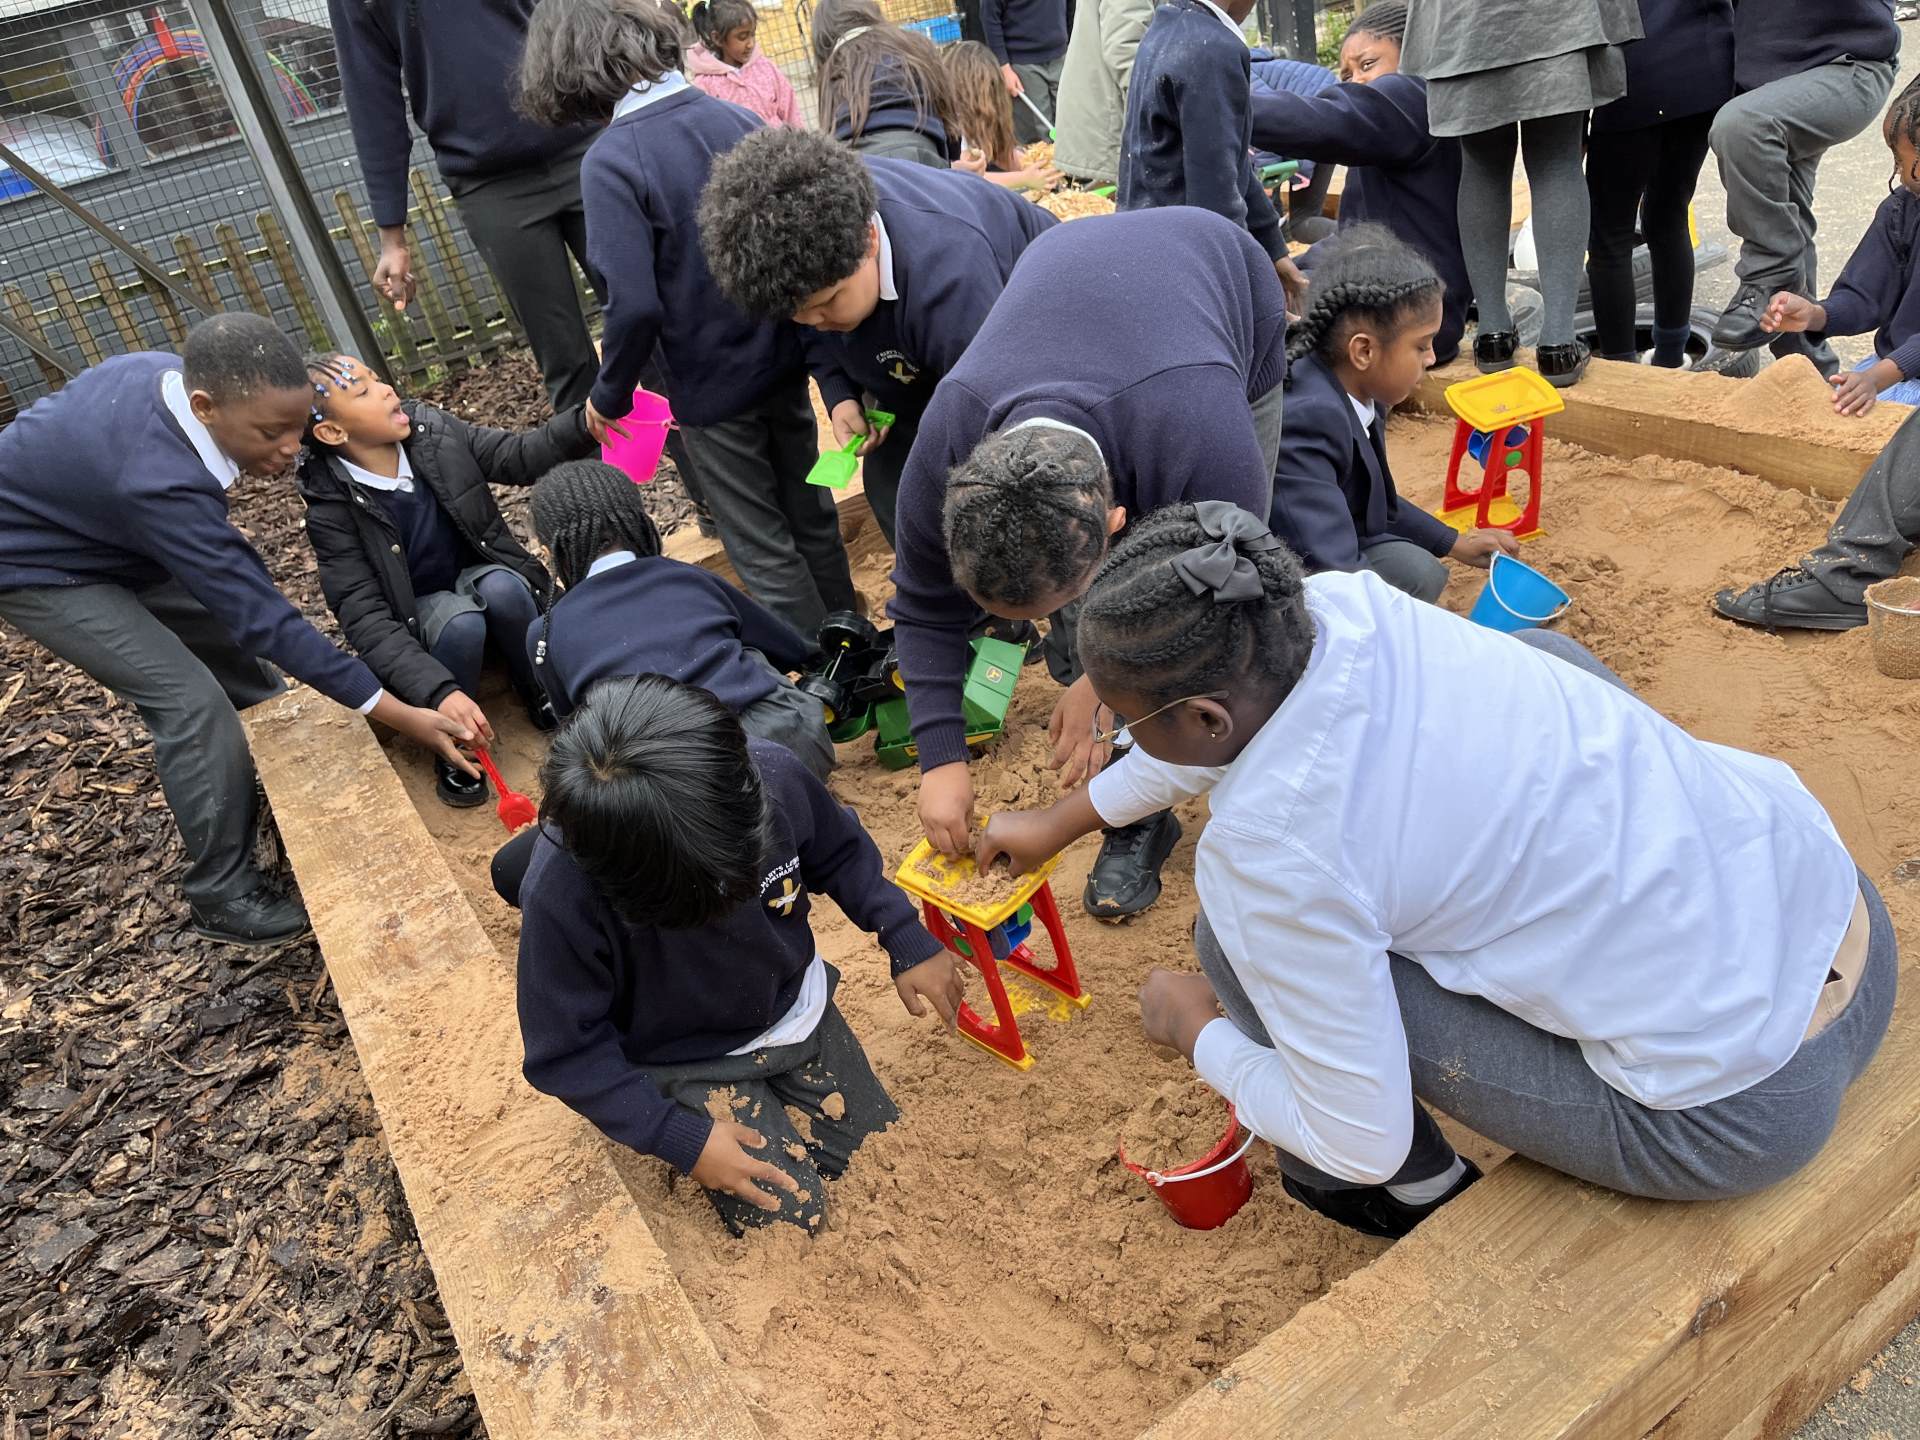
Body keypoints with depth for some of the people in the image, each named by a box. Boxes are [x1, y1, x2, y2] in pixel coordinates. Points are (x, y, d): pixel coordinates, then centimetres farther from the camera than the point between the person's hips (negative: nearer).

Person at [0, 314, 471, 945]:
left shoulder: (166, 372, -18)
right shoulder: (158, 480, -42)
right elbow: (262, 616, -39)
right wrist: (395, 713, -38)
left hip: (93, 528, 9)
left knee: (229, 644, 10)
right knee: (191, 702, -16)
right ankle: (223, 895, -4)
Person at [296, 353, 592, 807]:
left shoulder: (433, 430, -13)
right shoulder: (331, 509, -22)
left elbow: (520, 457, -10)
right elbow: (365, 618, -27)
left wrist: (586, 419, -31)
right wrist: (438, 691, -42)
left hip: (479, 577, 3)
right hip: (418, 612, -3)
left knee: (501, 589, -32)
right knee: (462, 625, -35)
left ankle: (545, 698, -7)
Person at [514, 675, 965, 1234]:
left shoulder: (770, 772, -28)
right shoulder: (562, 892, -37)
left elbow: (840, 853, -4)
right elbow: (565, 1054, -21)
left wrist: (909, 941, -13)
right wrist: (680, 1140, -23)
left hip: (797, 1007, 4)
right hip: (687, 1062, -3)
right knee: (793, 1218, -7)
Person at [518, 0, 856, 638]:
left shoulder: (610, 161, -18)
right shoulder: (735, 116, -1)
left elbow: (635, 306, -23)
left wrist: (609, 395, -6)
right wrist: (801, 336, 16)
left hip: (713, 387, -6)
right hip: (784, 361, 6)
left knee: (762, 551, 10)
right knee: (811, 514, 22)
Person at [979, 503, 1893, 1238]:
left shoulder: (1271, 848, -26)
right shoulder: (1348, 605, -7)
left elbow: (1361, 1144, -15)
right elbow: (1226, 726, 16)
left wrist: (1198, 1034, 2)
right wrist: (1062, 821, 26)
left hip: (1748, 1108, -7)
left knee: (1237, 933, -10)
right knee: (1542, 647, 26)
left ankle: (1416, 1191, 17)